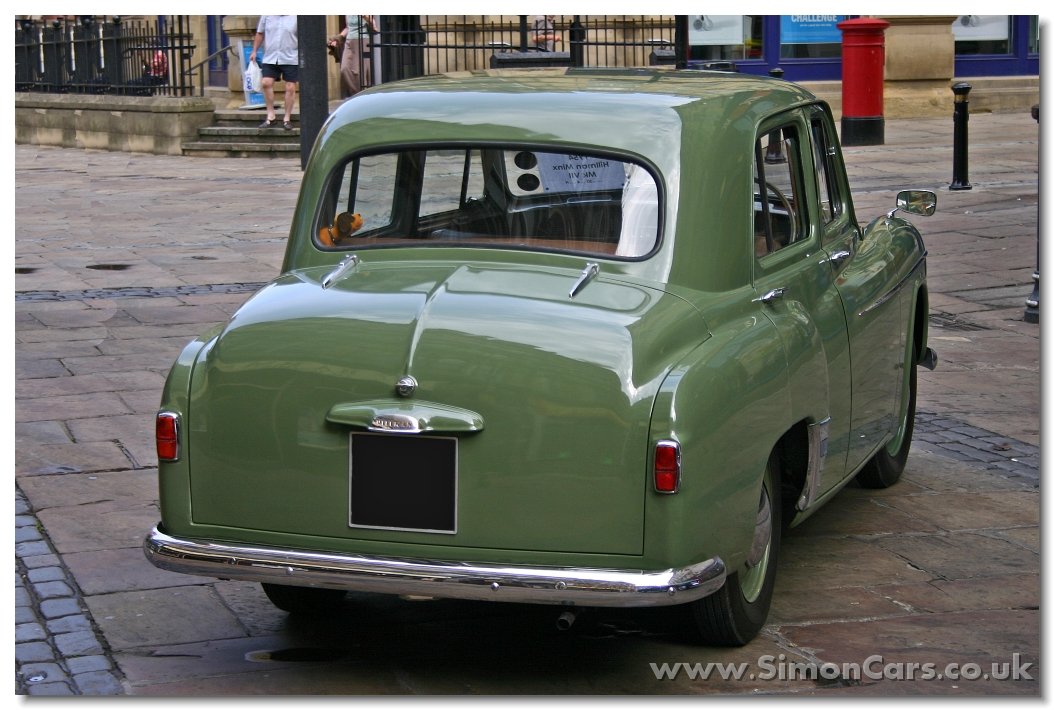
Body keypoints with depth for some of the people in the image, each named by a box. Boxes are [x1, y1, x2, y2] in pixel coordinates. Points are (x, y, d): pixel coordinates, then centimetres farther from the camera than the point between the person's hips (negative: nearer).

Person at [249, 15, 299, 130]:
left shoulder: (295, 17, -3)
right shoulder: (267, 15, 5)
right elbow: (260, 33, 13)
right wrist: (254, 51, 10)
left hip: (290, 59, -2)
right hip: (270, 58, 2)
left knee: (290, 87, -1)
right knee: (266, 83, -8)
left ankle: (287, 118, 10)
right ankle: (271, 116, 3)